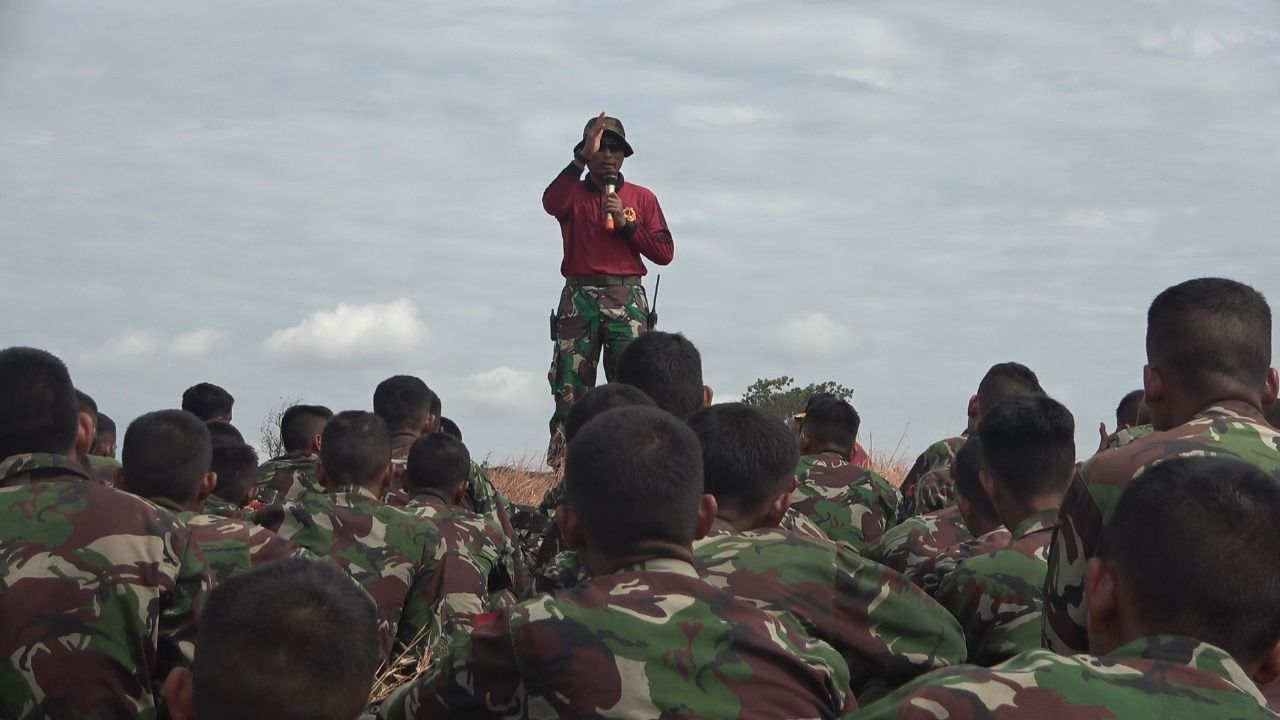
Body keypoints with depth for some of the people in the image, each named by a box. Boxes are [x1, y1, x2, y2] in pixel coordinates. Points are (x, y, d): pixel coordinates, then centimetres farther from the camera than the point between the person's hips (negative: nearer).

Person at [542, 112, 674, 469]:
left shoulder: (642, 198, 16)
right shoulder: (573, 194, 12)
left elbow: (665, 252, 7)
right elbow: (551, 203, -15)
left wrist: (626, 224, -4)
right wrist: (582, 157, -18)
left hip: (626, 299, 0)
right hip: (579, 296, 0)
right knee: (569, 389, -6)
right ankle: (562, 462, -6)